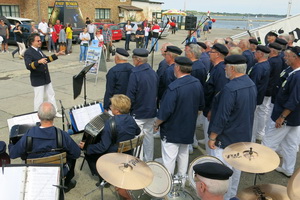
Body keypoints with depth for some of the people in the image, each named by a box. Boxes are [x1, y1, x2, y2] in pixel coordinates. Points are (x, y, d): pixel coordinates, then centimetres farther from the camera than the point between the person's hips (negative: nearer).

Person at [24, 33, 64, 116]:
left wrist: (56, 55, 20)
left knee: (51, 95, 18)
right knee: (39, 99, 1)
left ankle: (54, 112, 33)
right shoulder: (28, 53, -16)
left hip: (46, 78, 9)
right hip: (37, 79, -9)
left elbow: (46, 59, 23)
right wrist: (39, 62, -43)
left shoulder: (38, 49, 11)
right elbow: (28, 66, -29)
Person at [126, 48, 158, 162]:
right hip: (151, 111, 7)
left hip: (138, 113, -7)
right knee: (149, 135, 18)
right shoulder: (153, 73, 2)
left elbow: (130, 96, -18)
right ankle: (149, 161, 32)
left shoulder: (135, 74, -19)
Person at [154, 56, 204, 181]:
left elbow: (165, 112, -25)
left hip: (172, 130, -7)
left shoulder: (174, 87, -27)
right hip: (188, 128, 8)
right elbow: (201, 106, 8)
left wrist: (156, 124, -8)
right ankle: (182, 180, 39)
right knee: (183, 154, 23)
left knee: (169, 158, 6)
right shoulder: (197, 83, -4)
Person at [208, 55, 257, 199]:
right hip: (243, 136, 9)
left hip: (226, 139, -9)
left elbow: (222, 117, -26)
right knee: (236, 168, 23)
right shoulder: (251, 84, 1)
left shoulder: (230, 88, -27)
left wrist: (212, 138, -16)